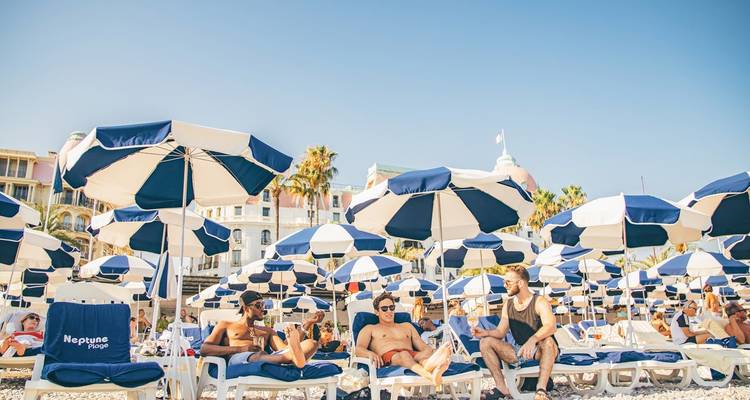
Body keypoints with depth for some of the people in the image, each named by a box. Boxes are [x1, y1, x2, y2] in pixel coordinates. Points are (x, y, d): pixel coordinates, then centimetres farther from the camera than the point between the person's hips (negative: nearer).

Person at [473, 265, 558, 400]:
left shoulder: (539, 302, -12)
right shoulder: (508, 305, 6)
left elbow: (551, 326, -30)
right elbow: (500, 332, 3)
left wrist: (532, 339, -48)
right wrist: (485, 333, -18)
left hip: (539, 350, -6)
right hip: (519, 351, 6)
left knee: (548, 341, -39)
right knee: (485, 342, -11)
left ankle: (541, 389, -37)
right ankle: (501, 387, -16)